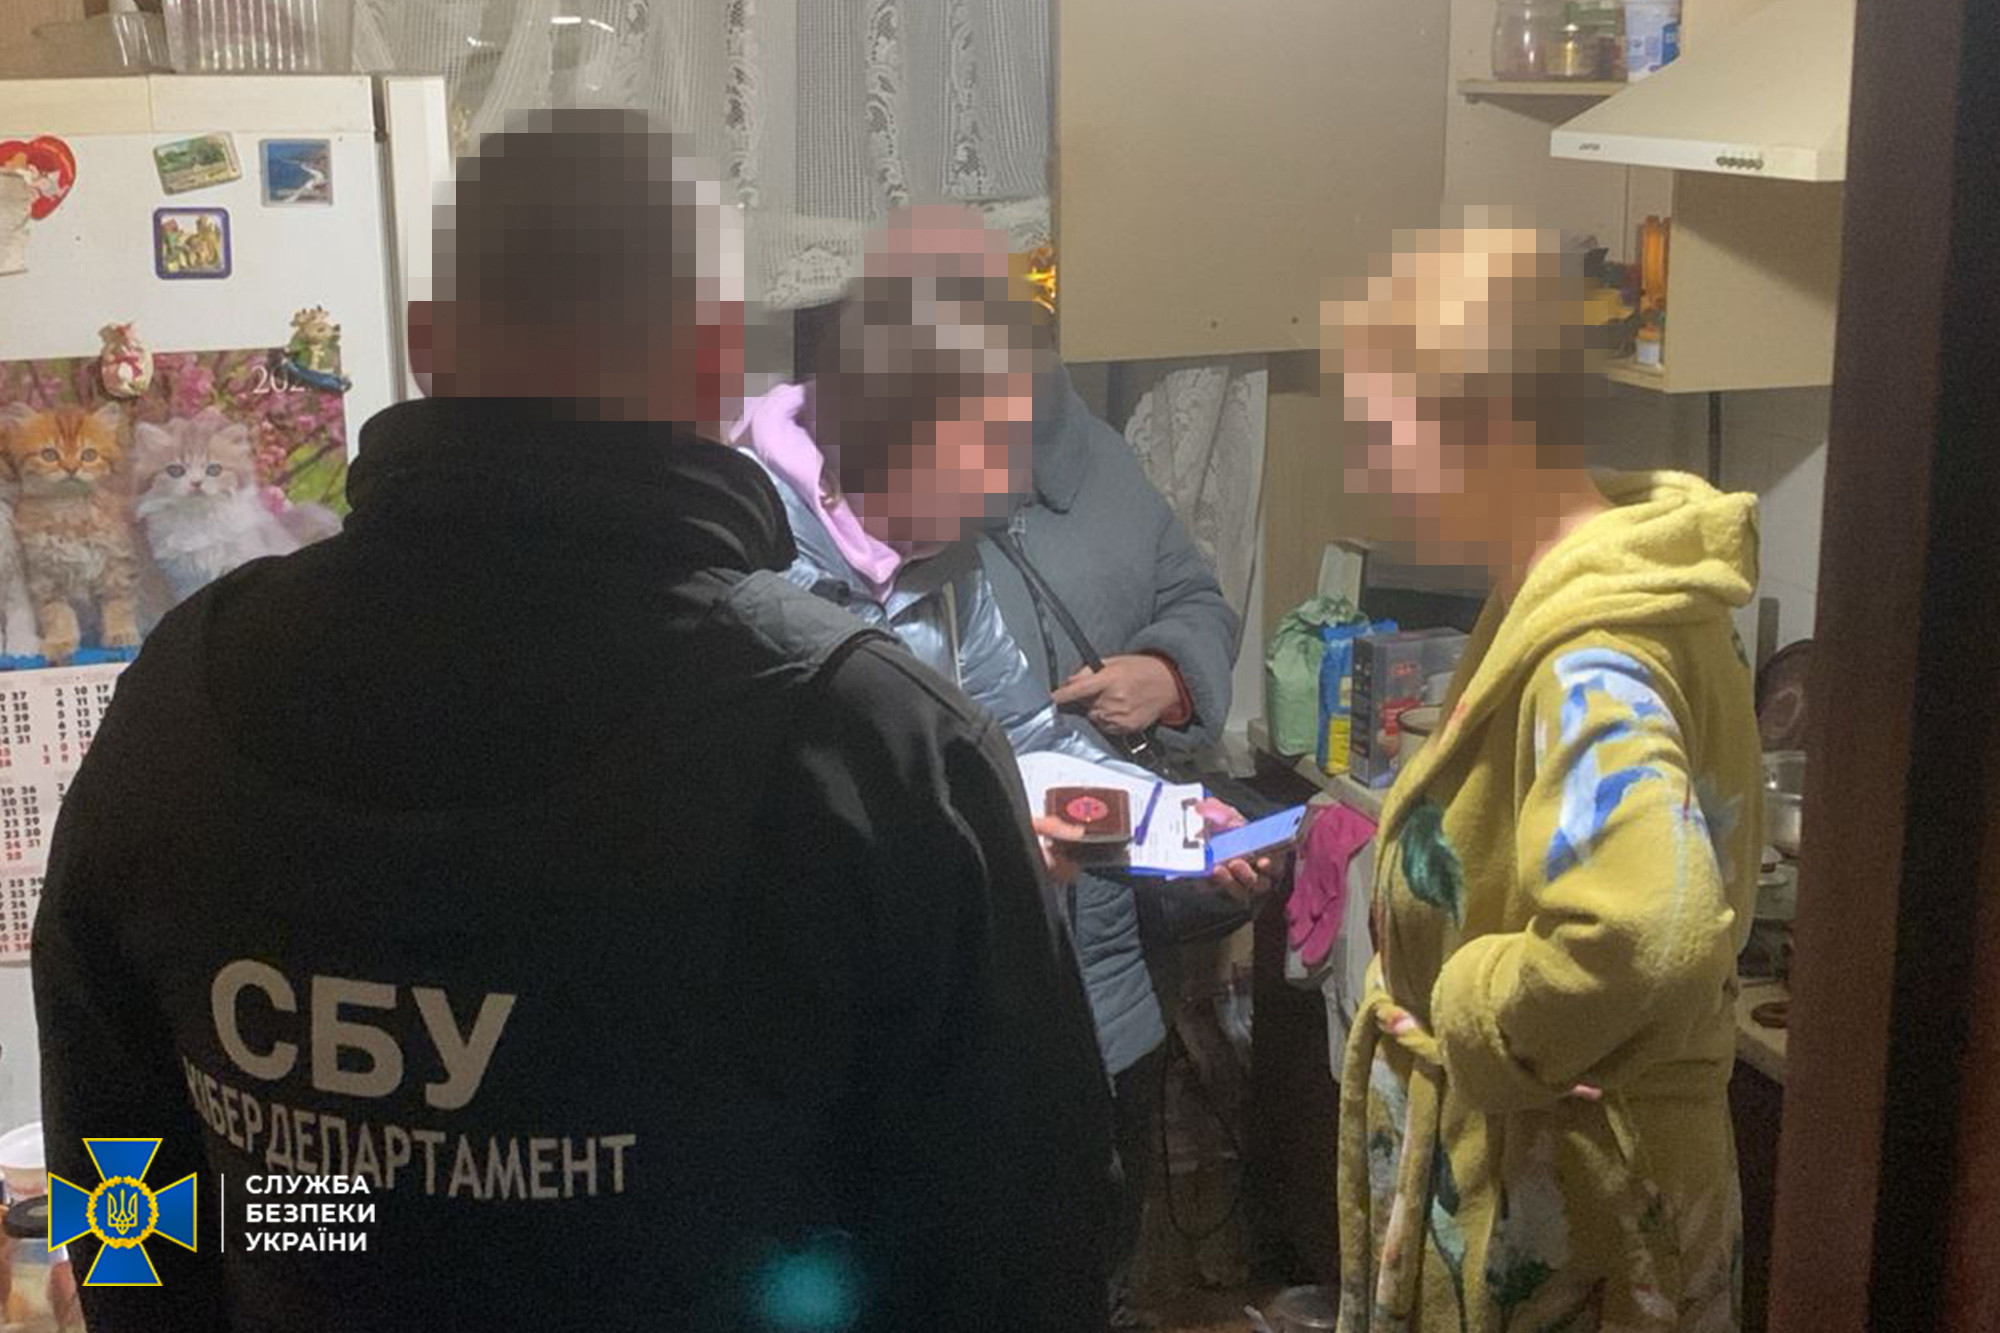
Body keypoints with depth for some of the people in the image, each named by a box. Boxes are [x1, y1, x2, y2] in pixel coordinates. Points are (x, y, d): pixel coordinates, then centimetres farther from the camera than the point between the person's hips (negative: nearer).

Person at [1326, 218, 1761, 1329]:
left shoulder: (1590, 660, -28)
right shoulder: (1570, 598, 3)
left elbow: (1640, 931, -42)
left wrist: (1460, 1010, -26)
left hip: (1560, 1196, -9)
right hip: (1502, 1146, 9)